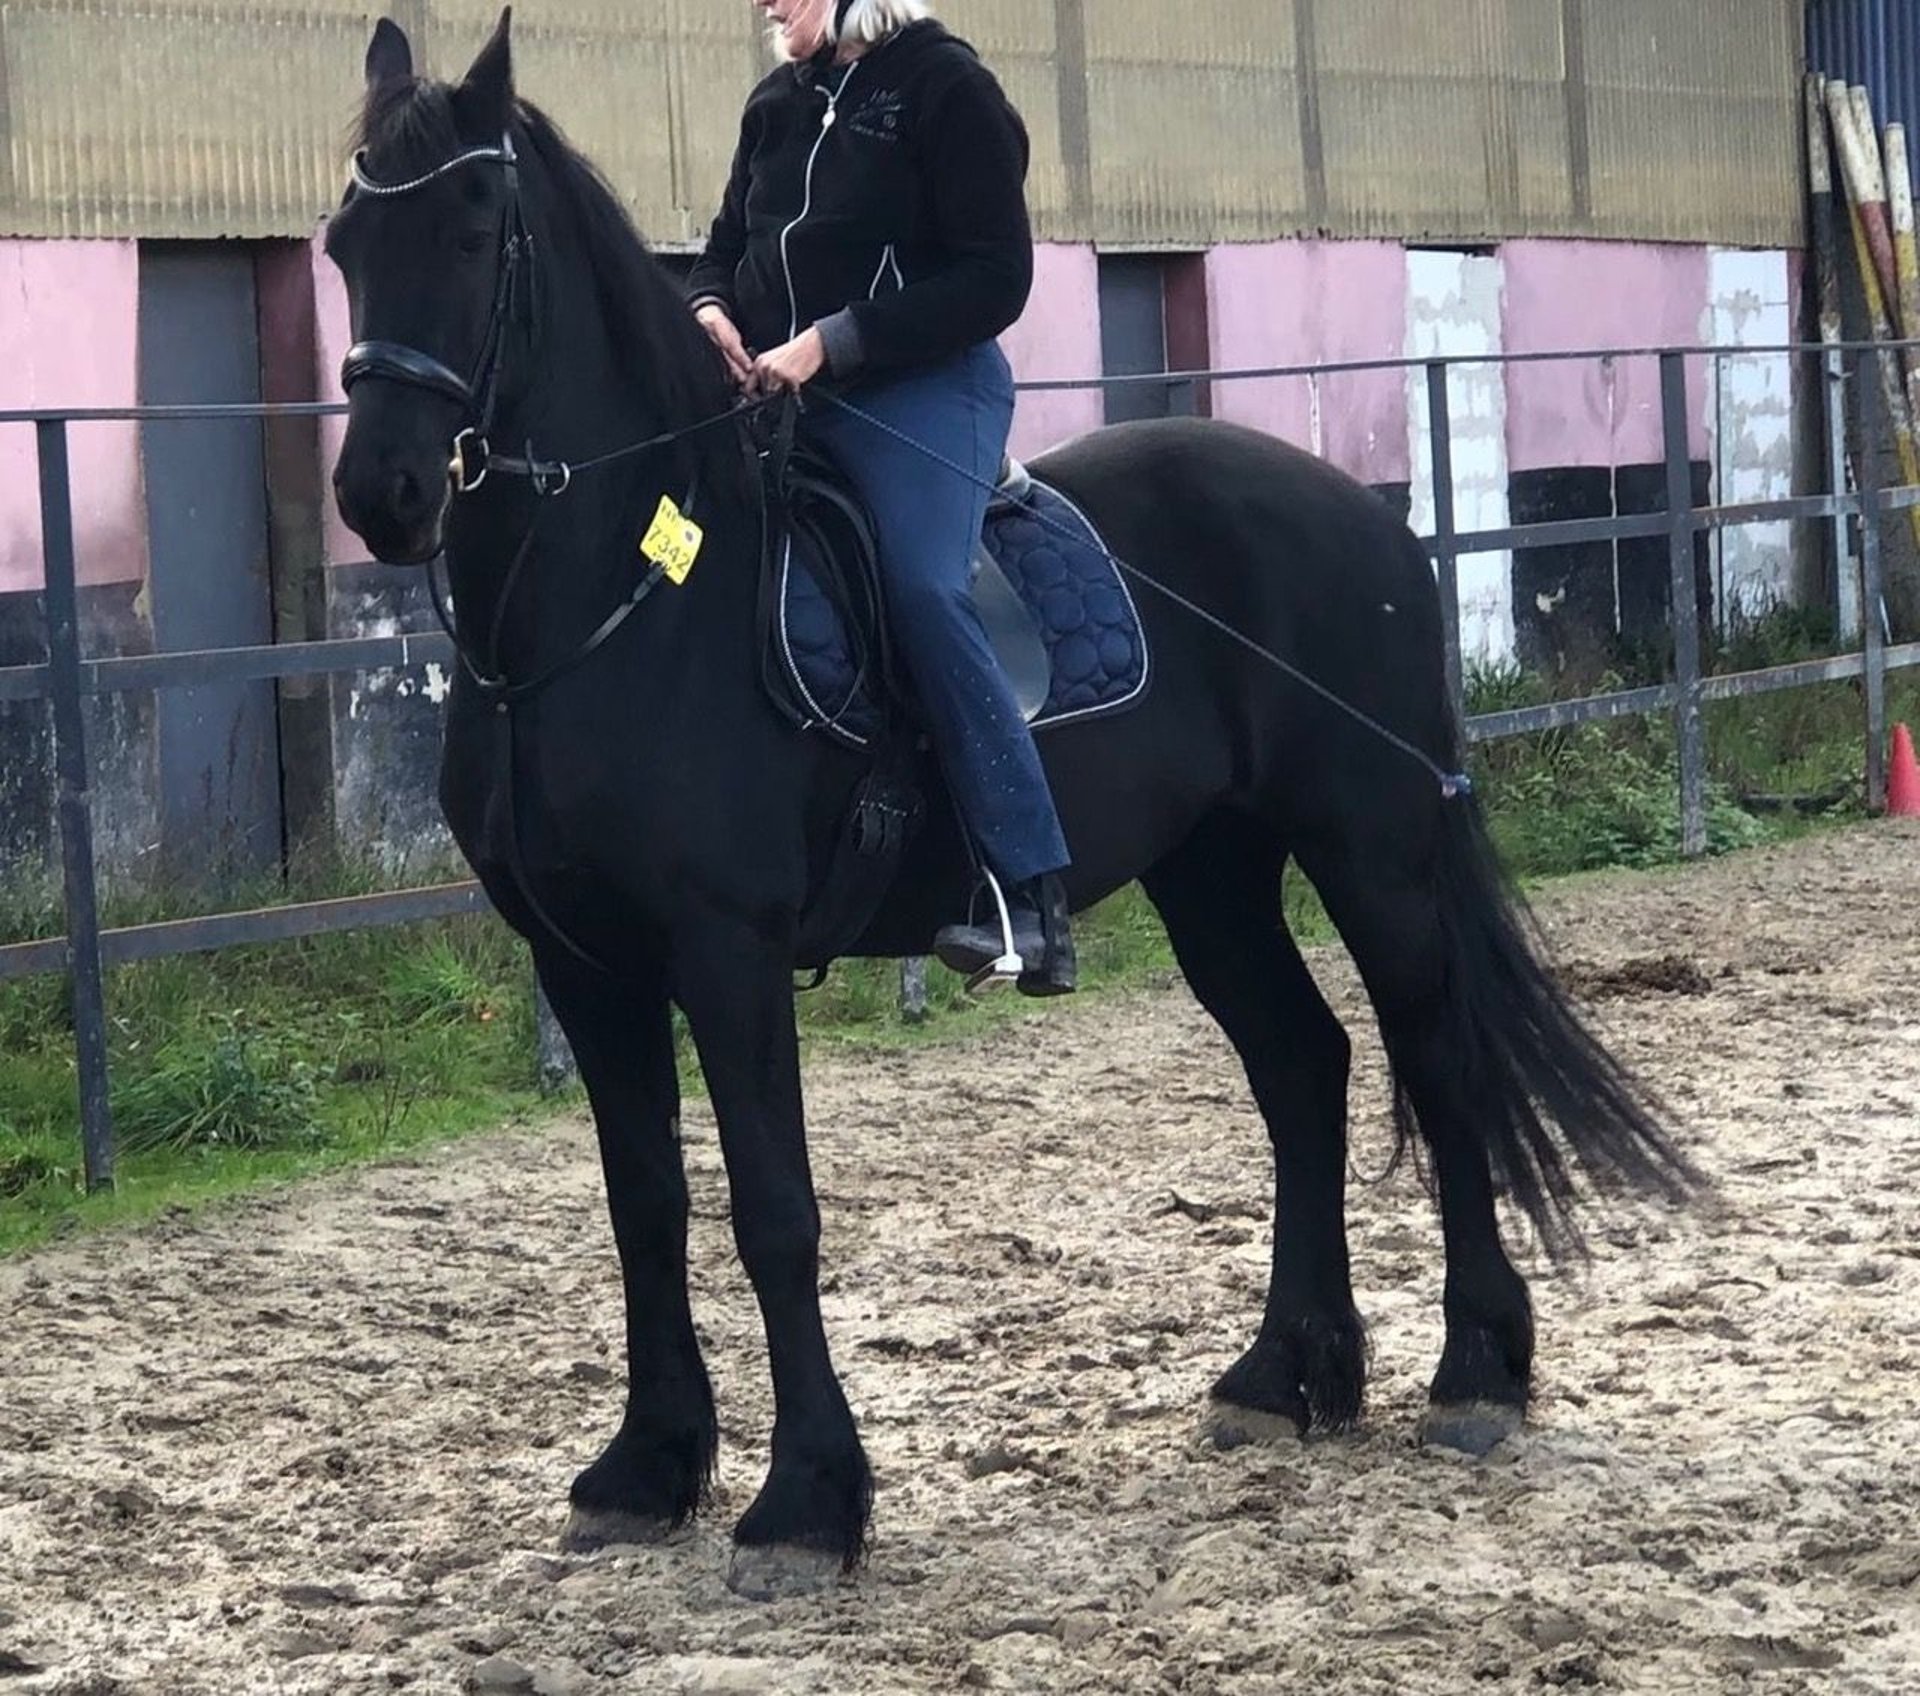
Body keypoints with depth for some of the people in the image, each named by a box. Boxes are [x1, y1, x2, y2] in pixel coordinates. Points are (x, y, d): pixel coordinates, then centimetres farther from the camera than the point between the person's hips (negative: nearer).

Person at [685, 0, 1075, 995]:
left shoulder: (945, 88, -6)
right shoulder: (775, 107, 14)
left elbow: (995, 279, -11)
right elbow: (728, 243, 24)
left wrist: (834, 342, -19)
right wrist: (709, 307, -2)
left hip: (923, 389, -8)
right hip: (774, 389, 8)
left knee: (925, 587, -28)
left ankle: (1033, 895, -29)